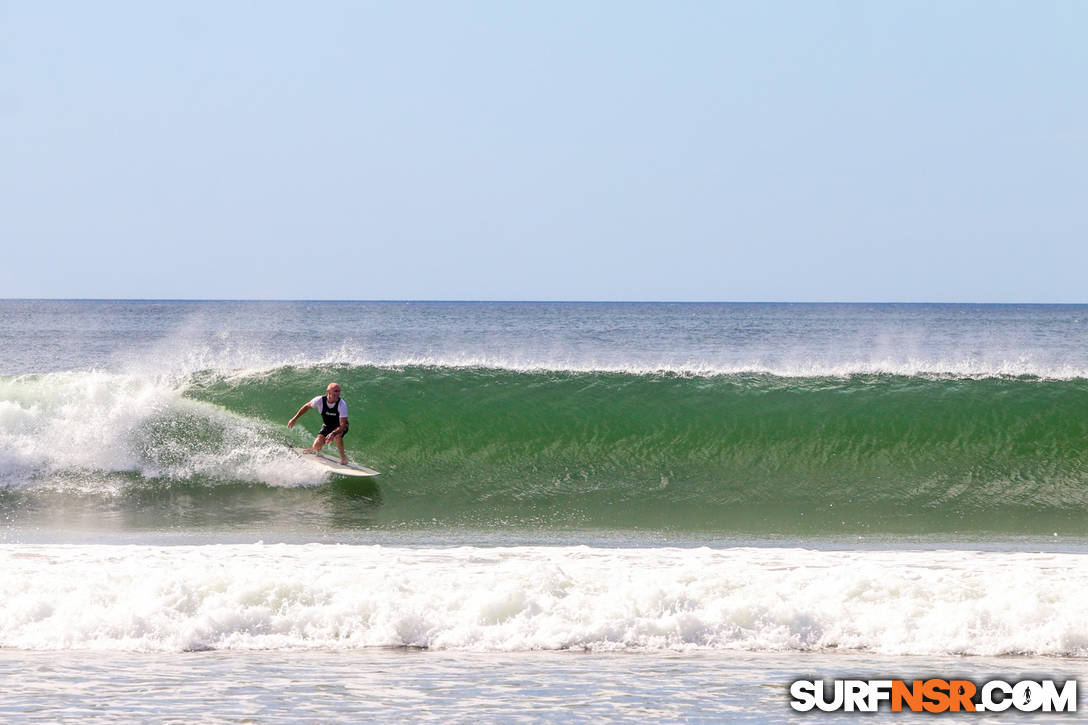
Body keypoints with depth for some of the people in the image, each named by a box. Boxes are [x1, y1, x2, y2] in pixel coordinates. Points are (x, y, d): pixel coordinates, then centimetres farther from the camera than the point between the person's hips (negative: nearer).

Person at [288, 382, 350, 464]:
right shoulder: (320, 400, -24)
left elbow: (343, 425, -35)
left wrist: (333, 433, -52)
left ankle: (343, 457, -14)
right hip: (327, 426, 3)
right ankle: (315, 450, 24)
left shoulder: (342, 404, -32)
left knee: (337, 436, -37)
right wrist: (295, 419, 1)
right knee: (317, 446, -15)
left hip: (340, 427, -3)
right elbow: (306, 407, -3)